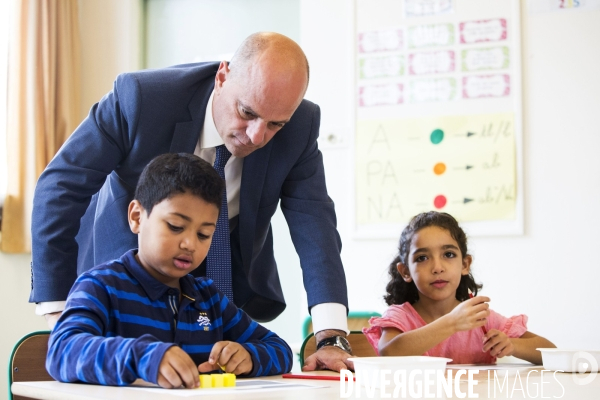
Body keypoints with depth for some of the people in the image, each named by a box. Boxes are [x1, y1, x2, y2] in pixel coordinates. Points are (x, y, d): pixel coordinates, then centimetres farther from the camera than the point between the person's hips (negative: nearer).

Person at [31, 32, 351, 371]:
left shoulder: (300, 126, -21)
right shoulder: (142, 96, -30)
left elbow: (313, 219, -22)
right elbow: (61, 187, -23)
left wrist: (331, 337, -34)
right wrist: (57, 313, -24)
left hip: (228, 277, 2)